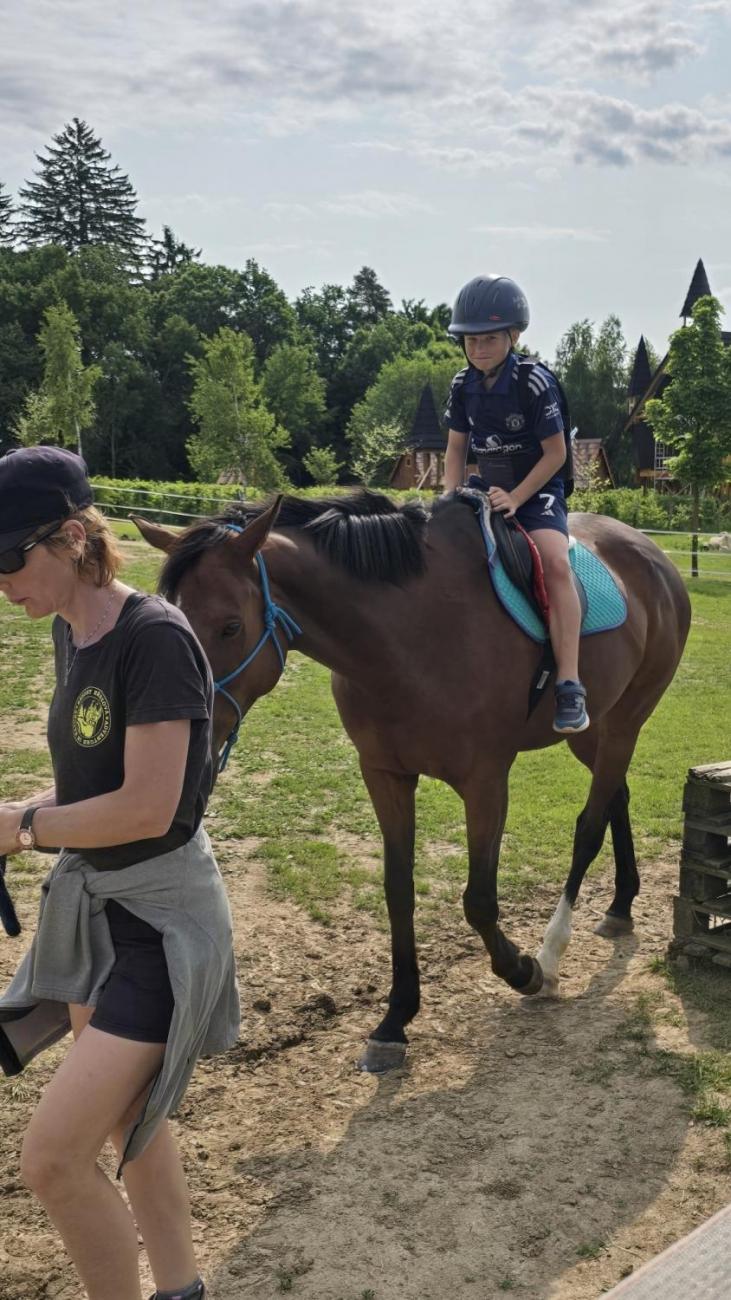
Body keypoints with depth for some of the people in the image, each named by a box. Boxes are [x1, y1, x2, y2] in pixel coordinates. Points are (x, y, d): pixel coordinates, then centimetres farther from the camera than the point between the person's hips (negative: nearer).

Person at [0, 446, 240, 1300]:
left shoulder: (154, 638, -23)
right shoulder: (70, 633, 3)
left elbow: (147, 807, -26)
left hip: (158, 916, -9)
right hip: (88, 901, 9)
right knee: (128, 1121, 22)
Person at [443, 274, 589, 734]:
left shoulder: (535, 383, -16)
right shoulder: (463, 386, 0)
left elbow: (555, 453, -13)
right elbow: (456, 448, 11)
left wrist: (515, 499, -21)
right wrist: (450, 498, -4)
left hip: (538, 492, -6)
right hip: (487, 490, 6)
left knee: (555, 561, -32)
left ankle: (569, 687, -35)